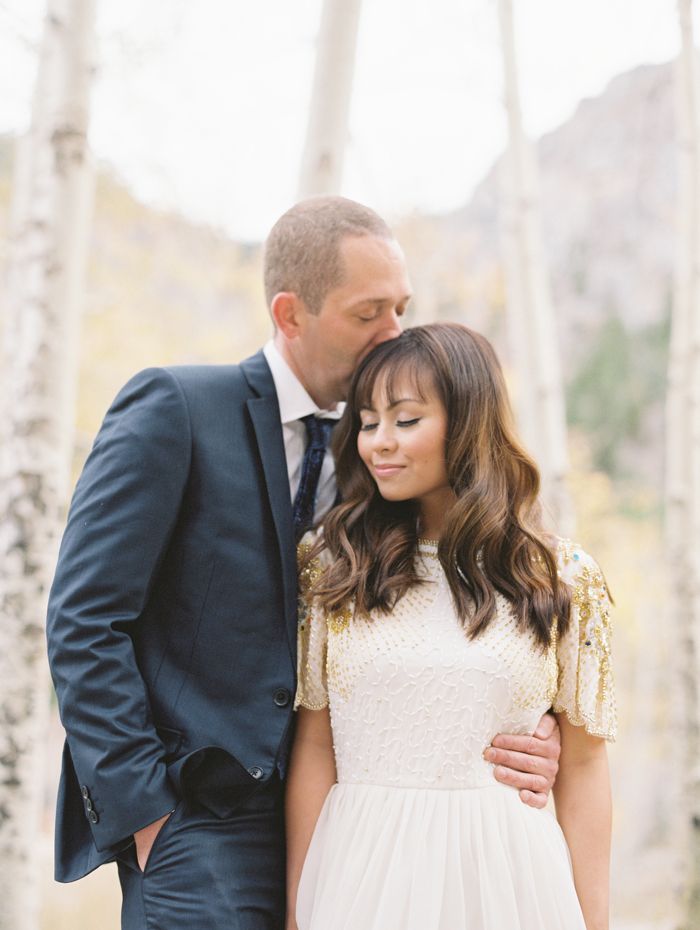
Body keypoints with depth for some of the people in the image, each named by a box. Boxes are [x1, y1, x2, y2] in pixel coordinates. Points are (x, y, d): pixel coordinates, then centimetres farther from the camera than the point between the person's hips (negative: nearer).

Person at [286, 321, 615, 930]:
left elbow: (583, 767, 4)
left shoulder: (564, 581, 2)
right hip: (362, 878, 0)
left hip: (509, 878, 0)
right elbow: (314, 747, 1)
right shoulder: (334, 567, 2)